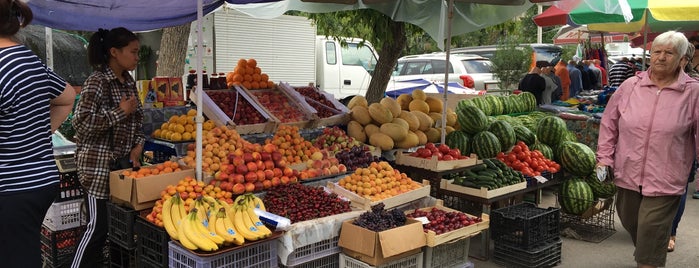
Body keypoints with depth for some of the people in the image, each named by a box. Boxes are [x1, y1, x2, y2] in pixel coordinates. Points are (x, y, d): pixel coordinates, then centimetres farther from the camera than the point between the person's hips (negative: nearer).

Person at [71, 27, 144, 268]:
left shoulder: (129, 81, 11)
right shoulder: (97, 81, -13)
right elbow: (81, 122, -19)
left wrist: (138, 144, 4)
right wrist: (120, 112, -19)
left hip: (125, 162, 8)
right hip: (99, 165, -8)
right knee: (98, 225, -4)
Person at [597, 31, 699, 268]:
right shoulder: (630, 86, 2)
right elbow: (609, 123, 9)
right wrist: (604, 158, 5)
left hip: (665, 180, -4)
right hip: (627, 174, 4)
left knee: (651, 229, -4)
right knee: (630, 222, 19)